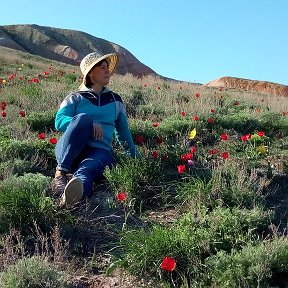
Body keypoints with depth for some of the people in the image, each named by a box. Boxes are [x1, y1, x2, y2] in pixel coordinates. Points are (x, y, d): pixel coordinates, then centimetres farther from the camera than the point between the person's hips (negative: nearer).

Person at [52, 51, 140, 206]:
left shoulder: (115, 100, 21)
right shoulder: (75, 98, 13)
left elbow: (123, 131, 28)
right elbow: (59, 121, -2)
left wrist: (136, 156, 28)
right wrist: (89, 124, -17)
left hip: (100, 152, 1)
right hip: (69, 152, 0)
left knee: (85, 172, -36)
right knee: (83, 118, -30)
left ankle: (71, 196, -72)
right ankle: (60, 173, -41)